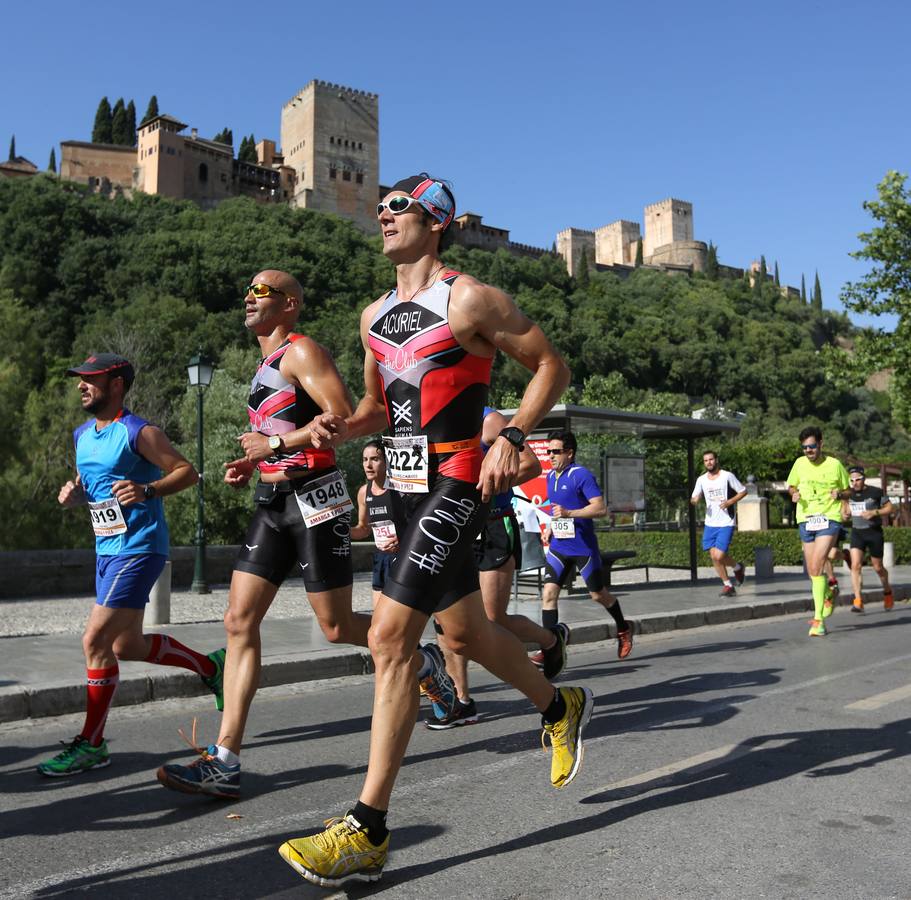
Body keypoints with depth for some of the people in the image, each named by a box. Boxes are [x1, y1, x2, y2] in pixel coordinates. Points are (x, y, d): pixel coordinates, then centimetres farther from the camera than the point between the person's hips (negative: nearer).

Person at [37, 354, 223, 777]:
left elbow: (188, 471, -11)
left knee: (95, 641, -10)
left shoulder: (139, 433, -12)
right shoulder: (81, 436, 13)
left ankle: (91, 743, 4)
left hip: (139, 549, -9)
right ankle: (210, 666, 34)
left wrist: (147, 491, -26)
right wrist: (71, 492, 1)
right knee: (126, 646, 15)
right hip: (106, 550, 9)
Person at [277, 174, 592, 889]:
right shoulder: (376, 315, 15)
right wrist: (342, 427, 3)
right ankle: (561, 708, 44)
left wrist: (512, 437, -16)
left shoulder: (469, 299, -7)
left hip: (456, 484, -8)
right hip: (411, 486, 8)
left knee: (390, 638, -13)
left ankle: (368, 833, -2)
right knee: (464, 633, 18)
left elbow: (550, 364, -4)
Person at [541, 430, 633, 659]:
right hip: (558, 547, 6)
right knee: (549, 592, -9)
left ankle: (623, 630, 37)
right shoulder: (550, 476, 9)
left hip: (584, 547, -6)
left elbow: (601, 508, -21)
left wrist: (568, 513, -28)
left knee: (598, 594, 10)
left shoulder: (581, 475, -14)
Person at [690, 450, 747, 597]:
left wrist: (730, 502, -14)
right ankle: (728, 585, 18)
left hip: (726, 523, -5)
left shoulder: (728, 476, -5)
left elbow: (743, 491, 1)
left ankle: (738, 567, 18)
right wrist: (694, 500, -13)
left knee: (719, 556, -13)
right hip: (710, 523, 5)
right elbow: (695, 498, 11)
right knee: (714, 556, 2)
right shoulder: (701, 479, 7)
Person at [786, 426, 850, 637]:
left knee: (816, 567, -18)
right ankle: (828, 594, 44)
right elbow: (791, 486, 18)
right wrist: (794, 494, -5)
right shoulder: (799, 463, 4)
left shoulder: (835, 465, -2)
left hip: (829, 519, -4)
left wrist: (839, 493, -12)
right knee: (812, 572, 10)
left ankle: (818, 619, -14)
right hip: (805, 520, 4)